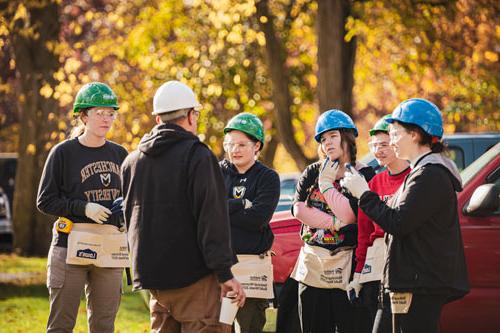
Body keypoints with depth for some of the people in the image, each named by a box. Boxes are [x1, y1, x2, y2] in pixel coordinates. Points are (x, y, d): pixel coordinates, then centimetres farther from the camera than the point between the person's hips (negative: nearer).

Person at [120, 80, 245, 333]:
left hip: (151, 274, 7)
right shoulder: (198, 156, -9)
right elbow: (211, 219, -15)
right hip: (192, 274, -7)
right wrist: (224, 273, -15)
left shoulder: (132, 161, 14)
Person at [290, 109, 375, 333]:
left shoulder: (363, 175, -2)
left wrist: (326, 183, -8)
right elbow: (298, 208, -1)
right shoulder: (312, 172, 13)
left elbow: (350, 215, -14)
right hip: (312, 263, 5)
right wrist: (334, 222, -12)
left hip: (344, 264, -5)